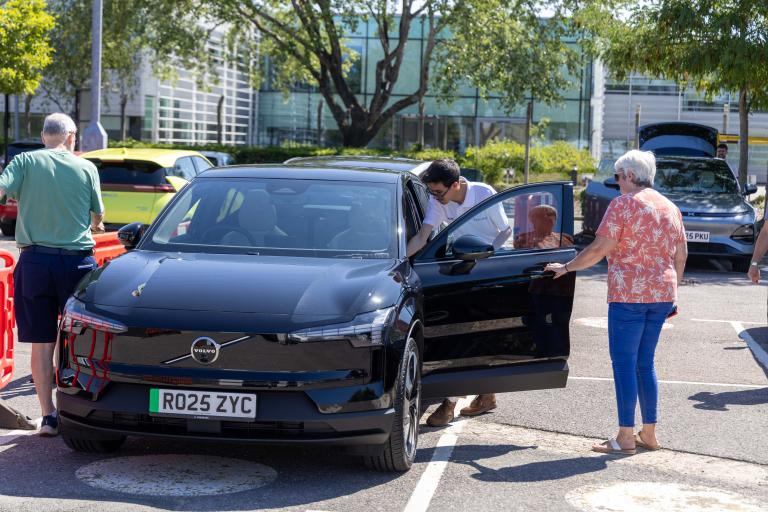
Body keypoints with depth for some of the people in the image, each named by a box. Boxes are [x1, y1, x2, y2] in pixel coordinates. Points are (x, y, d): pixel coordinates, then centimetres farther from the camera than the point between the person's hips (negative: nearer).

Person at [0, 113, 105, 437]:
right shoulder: (86, 168, 3)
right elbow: (98, 216, 14)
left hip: (35, 260, 0)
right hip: (77, 261, 0)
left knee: (41, 343, 6)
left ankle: (48, 416, 6)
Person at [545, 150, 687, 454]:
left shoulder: (623, 203, -9)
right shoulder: (670, 208, 14)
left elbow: (599, 249, -13)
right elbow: (681, 255, 16)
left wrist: (566, 268, -2)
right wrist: (671, 293, 24)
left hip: (629, 294, -7)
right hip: (662, 294, 8)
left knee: (624, 363, -2)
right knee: (645, 363, 15)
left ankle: (625, 438, -2)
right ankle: (649, 434, 17)